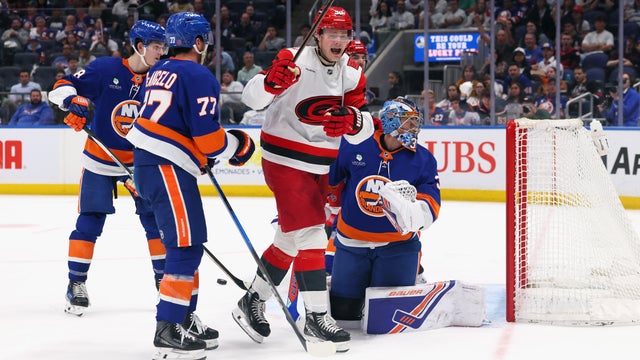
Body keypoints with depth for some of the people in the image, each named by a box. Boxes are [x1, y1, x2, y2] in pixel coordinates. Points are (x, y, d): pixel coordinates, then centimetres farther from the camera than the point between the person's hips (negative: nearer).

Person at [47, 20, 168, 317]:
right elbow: (62, 86, -11)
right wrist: (71, 101, -31)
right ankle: (76, 283, 6)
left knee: (156, 219, 2)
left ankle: (164, 279, 16)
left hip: (140, 160, 3)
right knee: (89, 222, -5)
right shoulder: (106, 69, -14)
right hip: (100, 160, -3)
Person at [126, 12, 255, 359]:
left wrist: (200, 154, 25)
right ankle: (167, 332, -12)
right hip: (167, 169, -10)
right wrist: (238, 146, 4)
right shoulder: (198, 76, -11)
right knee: (186, 245, -9)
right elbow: (209, 137, -15)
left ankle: (185, 319, 25)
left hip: (147, 162, 10)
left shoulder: (159, 72, 18)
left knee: (188, 243, 18)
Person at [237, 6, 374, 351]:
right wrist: (271, 83, -42)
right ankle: (316, 317, -11)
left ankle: (252, 302, 29)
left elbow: (364, 130, 0)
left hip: (319, 166, 7)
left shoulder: (352, 74, 2)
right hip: (284, 160, -7)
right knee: (310, 233, -14)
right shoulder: (293, 61, -15)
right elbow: (251, 98, -21)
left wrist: (352, 119, -23)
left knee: (291, 240, 14)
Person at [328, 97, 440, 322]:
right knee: (342, 312, 1)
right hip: (352, 243, 1)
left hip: (398, 245, 0)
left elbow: (430, 208, -12)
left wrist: (411, 210, -34)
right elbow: (325, 179, 6)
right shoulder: (354, 147, -8)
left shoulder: (423, 160, -6)